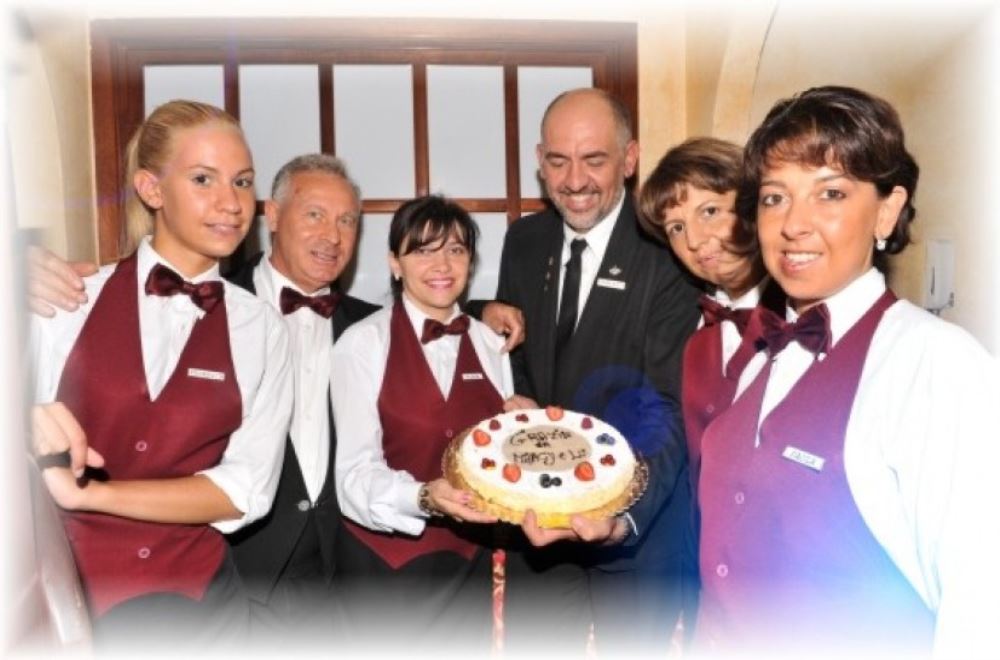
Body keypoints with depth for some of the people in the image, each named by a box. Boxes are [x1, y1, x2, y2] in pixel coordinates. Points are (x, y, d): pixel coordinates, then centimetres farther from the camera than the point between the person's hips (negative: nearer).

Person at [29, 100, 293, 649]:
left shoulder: (261, 330, 1)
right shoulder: (67, 301, -1)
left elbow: (245, 490, -5)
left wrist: (85, 494, -12)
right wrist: (29, 435, -19)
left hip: (190, 590, 1)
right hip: (62, 583, 0)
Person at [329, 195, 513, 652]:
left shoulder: (491, 345, 6)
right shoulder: (363, 344, -11)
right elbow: (356, 473, -17)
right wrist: (423, 497, -35)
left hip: (473, 560, 4)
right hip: (385, 565, -4)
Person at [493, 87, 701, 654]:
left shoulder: (666, 254, -16)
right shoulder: (523, 242, 2)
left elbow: (671, 411, -21)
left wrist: (624, 513, -35)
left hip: (634, 516, -4)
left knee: (629, 642, 17)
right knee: (531, 644, 18)